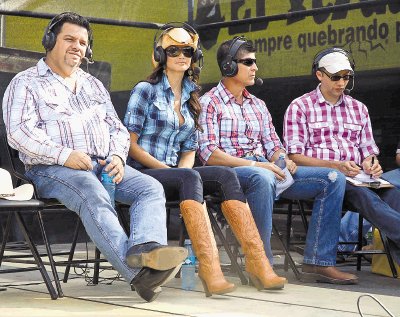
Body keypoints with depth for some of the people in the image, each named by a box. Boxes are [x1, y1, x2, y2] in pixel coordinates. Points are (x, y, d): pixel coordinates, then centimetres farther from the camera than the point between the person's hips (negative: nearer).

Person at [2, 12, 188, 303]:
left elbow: (118, 128, 24)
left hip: (104, 165, 6)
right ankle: (137, 272, -55)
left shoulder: (93, 85, 28)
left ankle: (145, 249, -52)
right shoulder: (26, 83, 9)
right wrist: (64, 155, -20)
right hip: (52, 169, -6)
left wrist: (117, 156, -1)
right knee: (93, 195, -39)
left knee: (151, 188, -22)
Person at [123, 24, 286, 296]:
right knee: (190, 178, -36)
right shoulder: (146, 90, 1)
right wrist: (166, 169, -12)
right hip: (143, 174, -5)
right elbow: (131, 144, -4)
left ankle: (257, 261, -34)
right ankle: (209, 267, -50)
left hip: (175, 173, 5)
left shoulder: (191, 98, 19)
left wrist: (181, 170, -3)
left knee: (225, 176, -22)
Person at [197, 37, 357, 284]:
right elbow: (209, 154, -10)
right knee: (263, 178, -42)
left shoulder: (258, 105, 25)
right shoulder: (209, 103, 2)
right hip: (231, 173, -7)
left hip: (265, 169, 7)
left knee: (333, 178, -8)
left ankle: (319, 262, -16)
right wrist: (255, 165, -19)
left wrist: (283, 160, -5)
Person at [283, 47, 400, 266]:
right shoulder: (300, 107, 8)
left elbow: (368, 150, 23)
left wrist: (371, 164, -3)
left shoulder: (359, 109, 23)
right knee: (363, 195, -37)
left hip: (357, 178, 4)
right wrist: (334, 166, -15)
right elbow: (294, 156, -1)